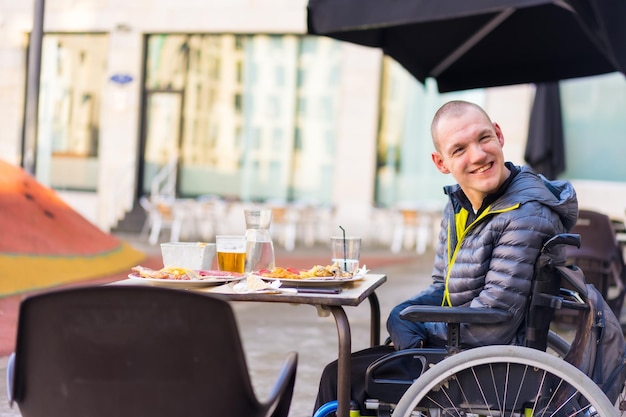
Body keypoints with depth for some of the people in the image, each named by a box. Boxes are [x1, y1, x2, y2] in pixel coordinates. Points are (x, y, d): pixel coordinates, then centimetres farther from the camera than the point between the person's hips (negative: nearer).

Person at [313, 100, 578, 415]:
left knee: (340, 378, -3)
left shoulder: (527, 214, -23)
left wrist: (416, 328, -11)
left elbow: (489, 327, -25)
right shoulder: (459, 205, 6)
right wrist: (401, 317, -10)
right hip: (457, 345, 8)